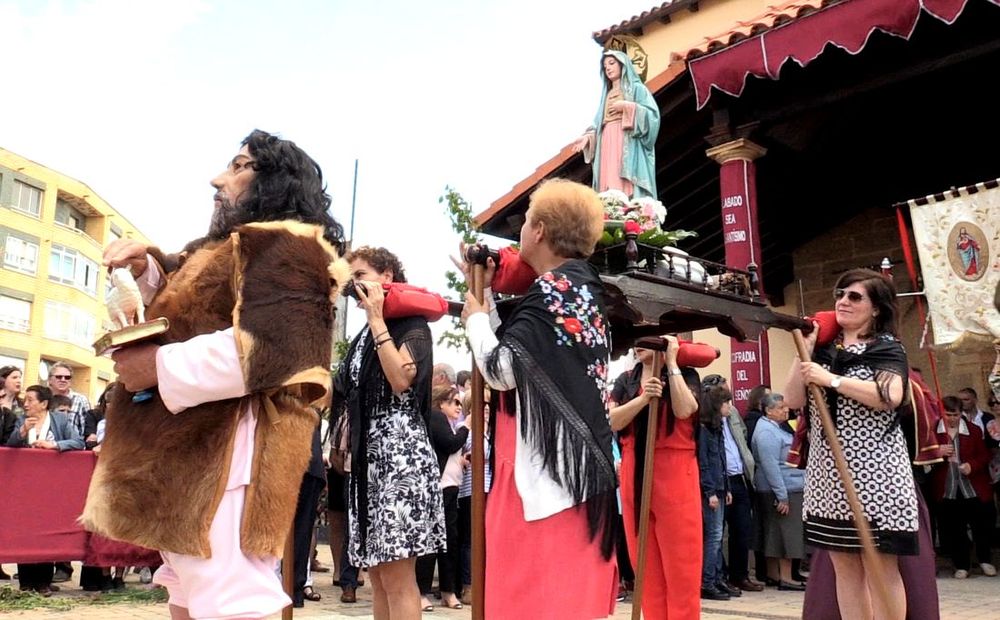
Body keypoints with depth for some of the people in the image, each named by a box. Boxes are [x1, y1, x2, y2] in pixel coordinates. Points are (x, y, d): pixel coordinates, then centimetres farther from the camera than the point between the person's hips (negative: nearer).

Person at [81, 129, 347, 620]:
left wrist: (159, 366, -17)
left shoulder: (283, 247, -10)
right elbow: (178, 307, 37)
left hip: (230, 447, -11)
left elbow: (266, 348, -24)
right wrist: (145, 266, 16)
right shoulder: (235, 246, 24)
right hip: (194, 445, 11)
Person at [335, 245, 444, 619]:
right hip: (367, 458, 9)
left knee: (397, 579, -10)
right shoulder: (363, 336, 20)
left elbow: (401, 381, -20)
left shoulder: (411, 326, -1)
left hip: (400, 453, -8)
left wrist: (377, 320, -14)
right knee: (378, 576, 9)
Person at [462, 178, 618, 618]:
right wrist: (487, 296, 20)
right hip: (573, 462, 10)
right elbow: (521, 356, 17)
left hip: (548, 465, -10)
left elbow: (502, 369, -16)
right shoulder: (581, 287, 15)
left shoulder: (554, 290, -12)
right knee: (568, 584, 13)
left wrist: (475, 318, 1)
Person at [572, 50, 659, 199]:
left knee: (629, 190, -17)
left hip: (628, 147, -5)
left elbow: (652, 114, -3)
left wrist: (627, 107, -11)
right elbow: (599, 124, 19)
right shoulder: (606, 94, 27)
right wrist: (587, 137, 1)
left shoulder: (636, 88, 10)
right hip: (608, 147, 5)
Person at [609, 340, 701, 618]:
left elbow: (684, 411, -17)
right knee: (645, 562, 8)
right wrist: (644, 398, -17)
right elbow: (612, 421, -3)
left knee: (680, 561, -2)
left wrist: (671, 363, -11)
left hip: (675, 471, -4)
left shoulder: (685, 374, 2)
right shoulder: (625, 380, 11)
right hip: (634, 473, 4)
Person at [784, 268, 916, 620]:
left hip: (873, 471, -6)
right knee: (844, 566, 9)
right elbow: (793, 400, 7)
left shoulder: (887, 347, -1)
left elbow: (889, 396, -20)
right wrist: (805, 350, 1)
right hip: (829, 473, 6)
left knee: (880, 567, -1)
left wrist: (832, 379, -18)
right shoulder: (825, 349, 15)